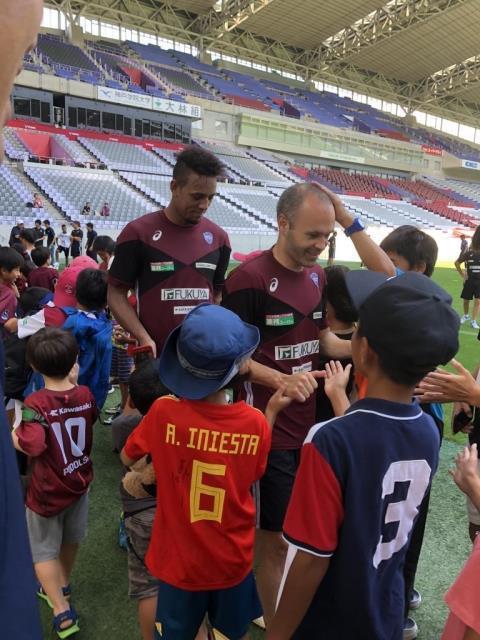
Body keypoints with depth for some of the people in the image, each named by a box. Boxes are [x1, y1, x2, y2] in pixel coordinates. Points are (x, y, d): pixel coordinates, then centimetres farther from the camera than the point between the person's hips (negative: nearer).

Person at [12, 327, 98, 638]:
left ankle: (63, 612, 17)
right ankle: (62, 585, 49)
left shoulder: (36, 403, -26)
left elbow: (32, 446, -34)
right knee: (70, 540, 26)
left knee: (44, 551, 15)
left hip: (48, 491, -5)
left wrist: (12, 434, -15)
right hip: (80, 481, 5)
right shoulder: (85, 395, -11)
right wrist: (73, 380, 6)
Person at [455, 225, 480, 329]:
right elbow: (457, 263, 6)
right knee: (466, 300, 11)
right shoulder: (468, 253, -5)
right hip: (469, 281, 1)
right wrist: (462, 274, 4)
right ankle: (466, 315, 36)